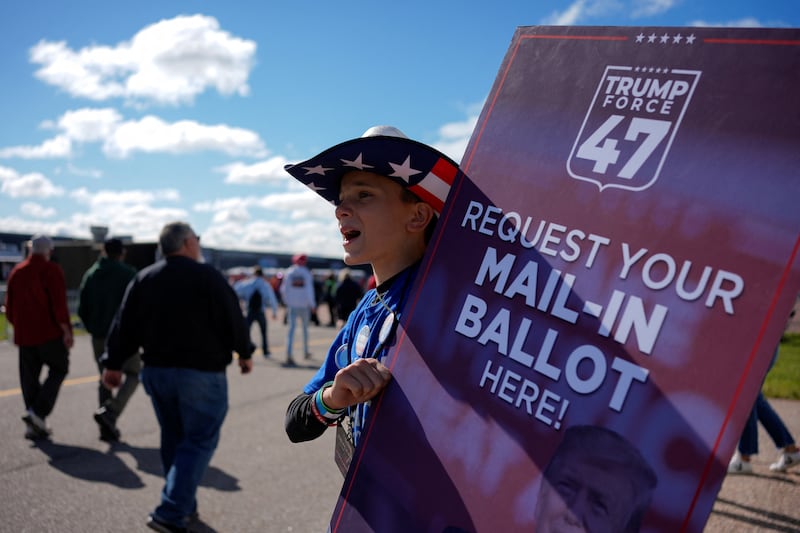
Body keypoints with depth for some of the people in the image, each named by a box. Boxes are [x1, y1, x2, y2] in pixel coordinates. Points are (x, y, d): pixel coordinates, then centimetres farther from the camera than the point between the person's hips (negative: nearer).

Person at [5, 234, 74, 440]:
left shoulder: (17, 271, 11)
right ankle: (38, 412, -8)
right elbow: (59, 304, -16)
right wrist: (66, 331, -11)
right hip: (50, 333, -6)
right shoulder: (51, 269, -8)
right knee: (58, 369, 8)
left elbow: (9, 306, 14)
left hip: (24, 335, 6)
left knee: (29, 377, 9)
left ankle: (35, 426, 12)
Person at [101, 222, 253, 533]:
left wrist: (113, 363, 12)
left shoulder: (143, 279, 7)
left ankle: (184, 506, 26)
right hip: (201, 373, -6)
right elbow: (233, 320, -7)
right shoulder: (207, 277, -9)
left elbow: (124, 326, 7)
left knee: (173, 439, 18)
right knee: (198, 441, 0)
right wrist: (244, 353, 7)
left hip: (156, 371, 6)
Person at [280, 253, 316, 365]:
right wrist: (312, 304, -2)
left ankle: (289, 354, -19)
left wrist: (286, 301, 16)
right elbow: (309, 290, -9)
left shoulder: (288, 272, 2)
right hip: (304, 305, -1)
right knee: (305, 328, 17)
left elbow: (284, 289, 3)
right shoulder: (307, 273, -5)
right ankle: (306, 351, 28)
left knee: (292, 328, -4)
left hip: (292, 305, 1)